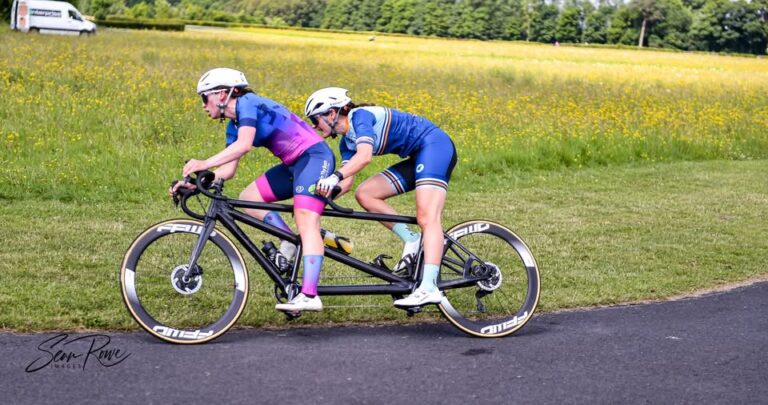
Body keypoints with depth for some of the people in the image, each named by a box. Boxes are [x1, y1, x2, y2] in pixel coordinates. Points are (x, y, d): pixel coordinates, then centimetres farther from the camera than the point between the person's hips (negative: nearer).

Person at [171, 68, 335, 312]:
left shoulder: (247, 103, -12)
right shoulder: (234, 126, 15)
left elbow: (244, 145, -29)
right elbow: (228, 170, 10)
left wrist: (205, 164, -35)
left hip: (315, 156, -10)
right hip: (294, 164, 10)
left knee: (306, 221, -22)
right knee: (248, 198, 4)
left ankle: (309, 295, -31)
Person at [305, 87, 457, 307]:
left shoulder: (359, 116, -13)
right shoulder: (347, 141, 13)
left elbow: (365, 156, -30)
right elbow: (347, 182, 6)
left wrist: (334, 176, -39)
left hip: (435, 144, -9)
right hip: (419, 158, 9)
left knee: (427, 218, -23)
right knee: (364, 193, 1)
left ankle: (429, 288, -34)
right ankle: (412, 240, -3)